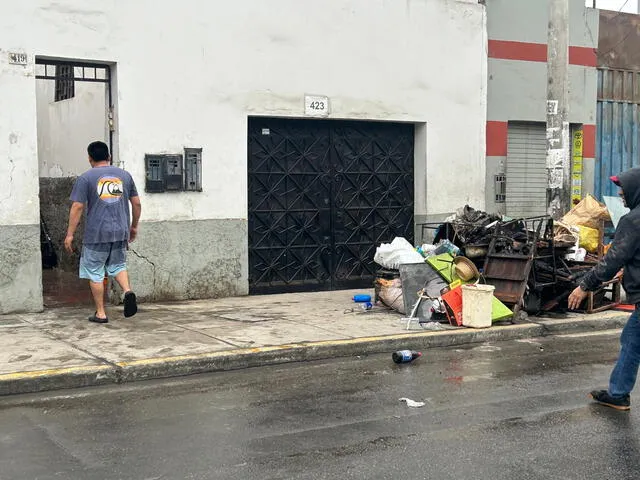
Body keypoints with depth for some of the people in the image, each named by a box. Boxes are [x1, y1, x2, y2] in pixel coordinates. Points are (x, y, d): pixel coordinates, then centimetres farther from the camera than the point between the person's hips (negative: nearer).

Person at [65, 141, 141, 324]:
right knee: (118, 265, 20)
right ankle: (128, 291, -7)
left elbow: (77, 207, -7)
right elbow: (136, 203, 11)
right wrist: (134, 226, 23)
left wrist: (70, 234, -3)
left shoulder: (85, 178, -3)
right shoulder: (125, 175, 8)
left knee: (95, 273, 7)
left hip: (96, 234, -4)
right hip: (121, 232, 4)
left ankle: (100, 313, 9)